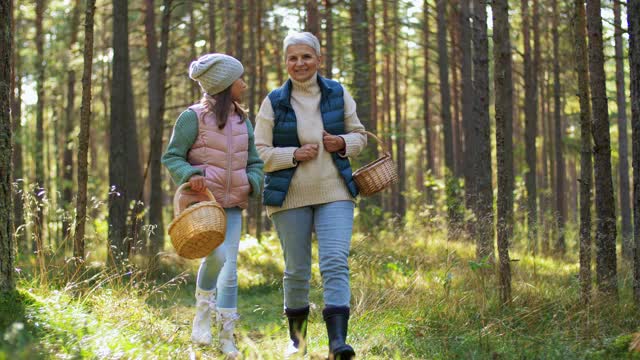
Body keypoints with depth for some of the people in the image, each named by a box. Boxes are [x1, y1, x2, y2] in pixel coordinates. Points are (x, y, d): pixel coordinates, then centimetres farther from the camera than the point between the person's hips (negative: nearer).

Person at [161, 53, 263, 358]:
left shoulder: (242, 121, 12)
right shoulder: (193, 117, -6)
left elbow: (254, 162, 18)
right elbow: (171, 157, -4)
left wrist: (251, 183, -3)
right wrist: (190, 175, -23)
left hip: (232, 205, 6)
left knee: (229, 267, 3)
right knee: (217, 254, -25)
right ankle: (203, 312, -2)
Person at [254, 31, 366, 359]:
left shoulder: (338, 94, 4)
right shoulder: (273, 102, -1)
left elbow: (359, 135, 13)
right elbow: (260, 152, -1)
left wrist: (343, 143, -9)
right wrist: (293, 155, -16)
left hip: (334, 194, 0)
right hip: (290, 197, 0)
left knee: (336, 263, -15)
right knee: (297, 270, 8)